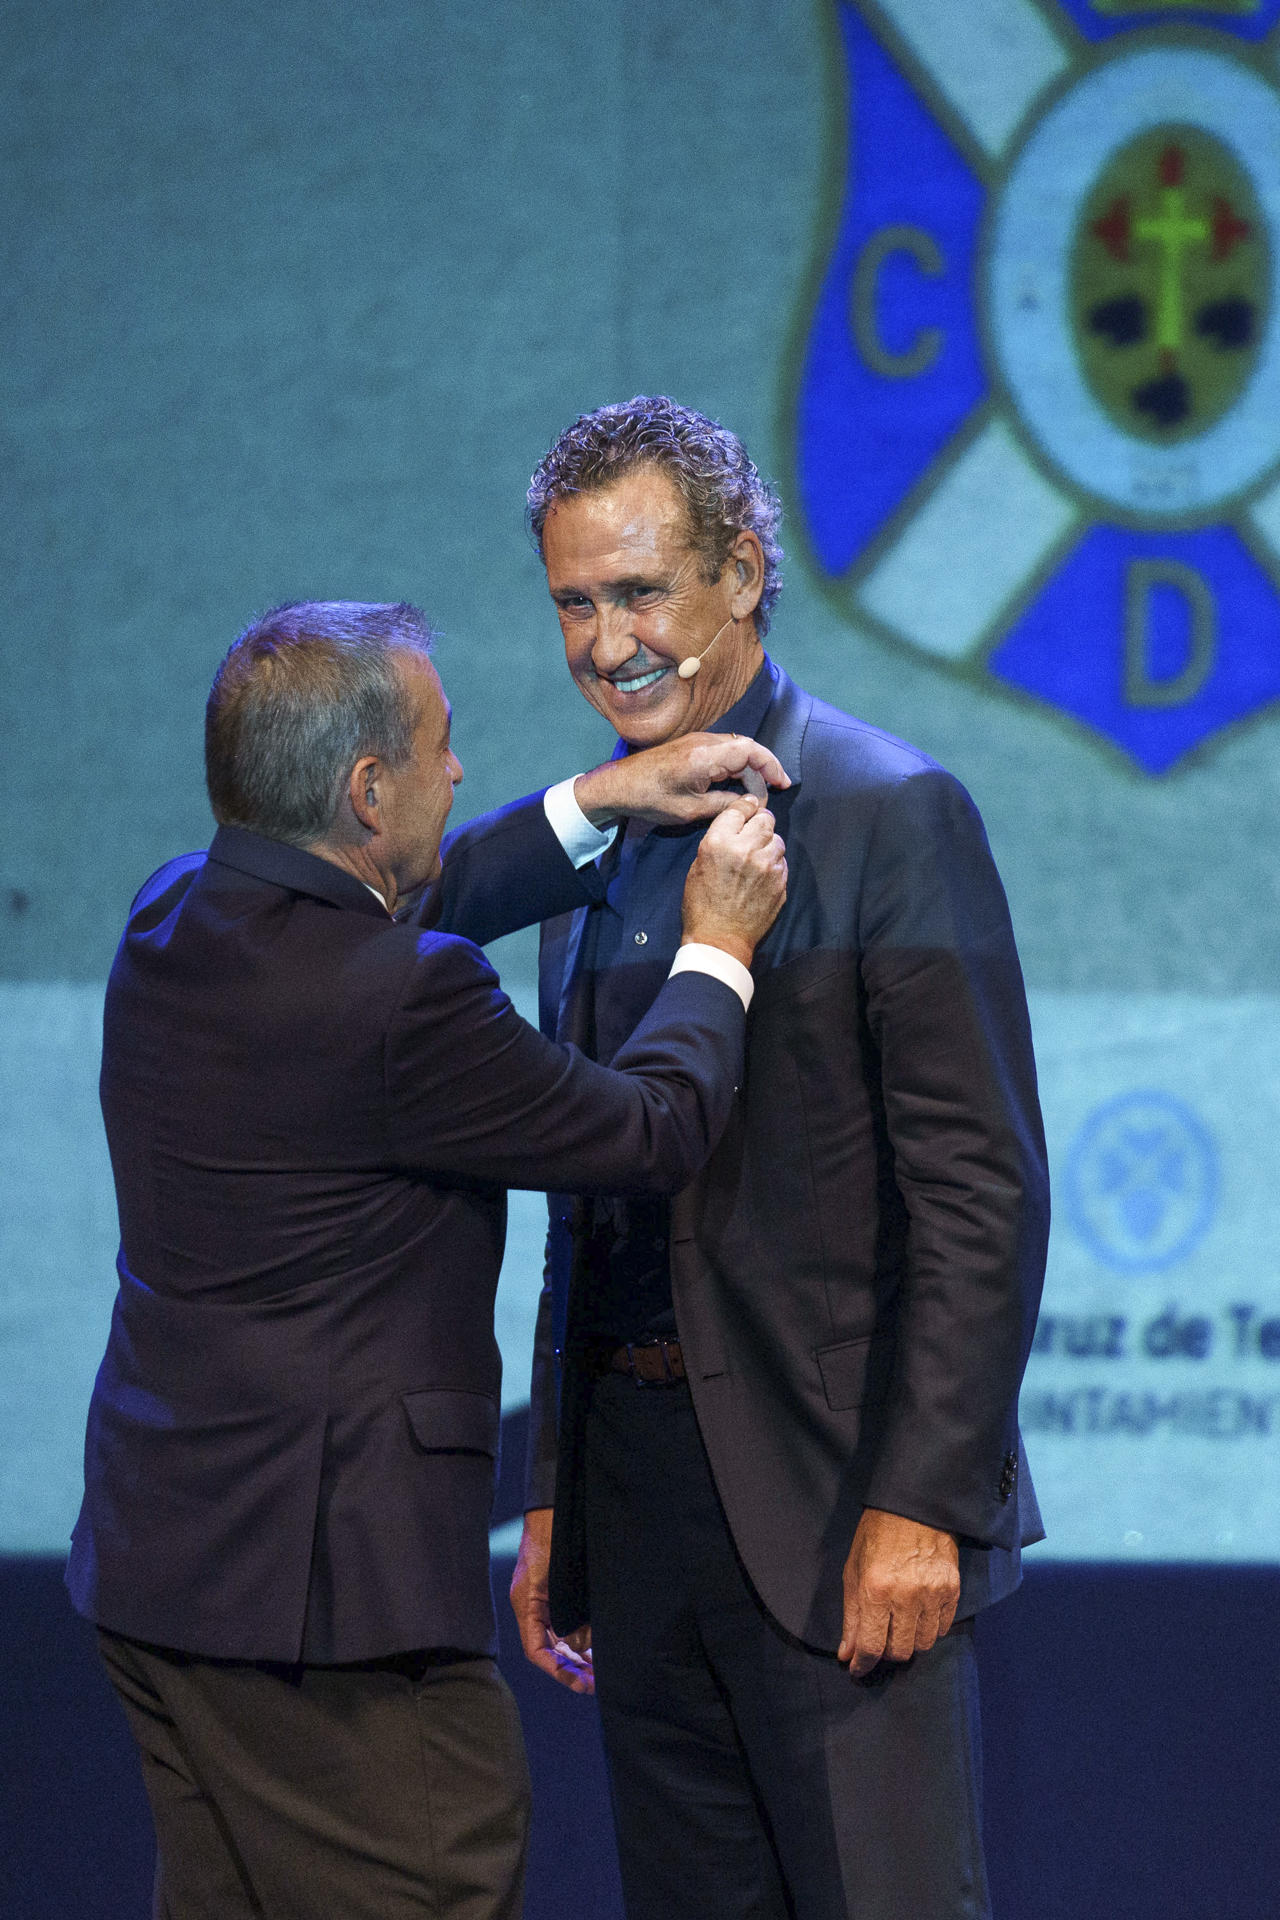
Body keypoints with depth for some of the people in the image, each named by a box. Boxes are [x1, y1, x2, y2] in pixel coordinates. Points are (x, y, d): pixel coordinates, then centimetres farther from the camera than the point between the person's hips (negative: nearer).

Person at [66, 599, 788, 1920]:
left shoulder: (175, 919, 5)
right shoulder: (402, 1002, -21)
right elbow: (654, 1131, -8)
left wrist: (597, 803, 24)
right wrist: (719, 948, 8)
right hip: (324, 1585, -10)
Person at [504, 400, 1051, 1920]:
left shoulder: (893, 816, -7)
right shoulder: (595, 847, 15)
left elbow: (983, 1188, -12)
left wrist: (920, 1505, -18)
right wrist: (553, 1505, 16)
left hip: (839, 1506, -7)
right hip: (637, 1499, 7)